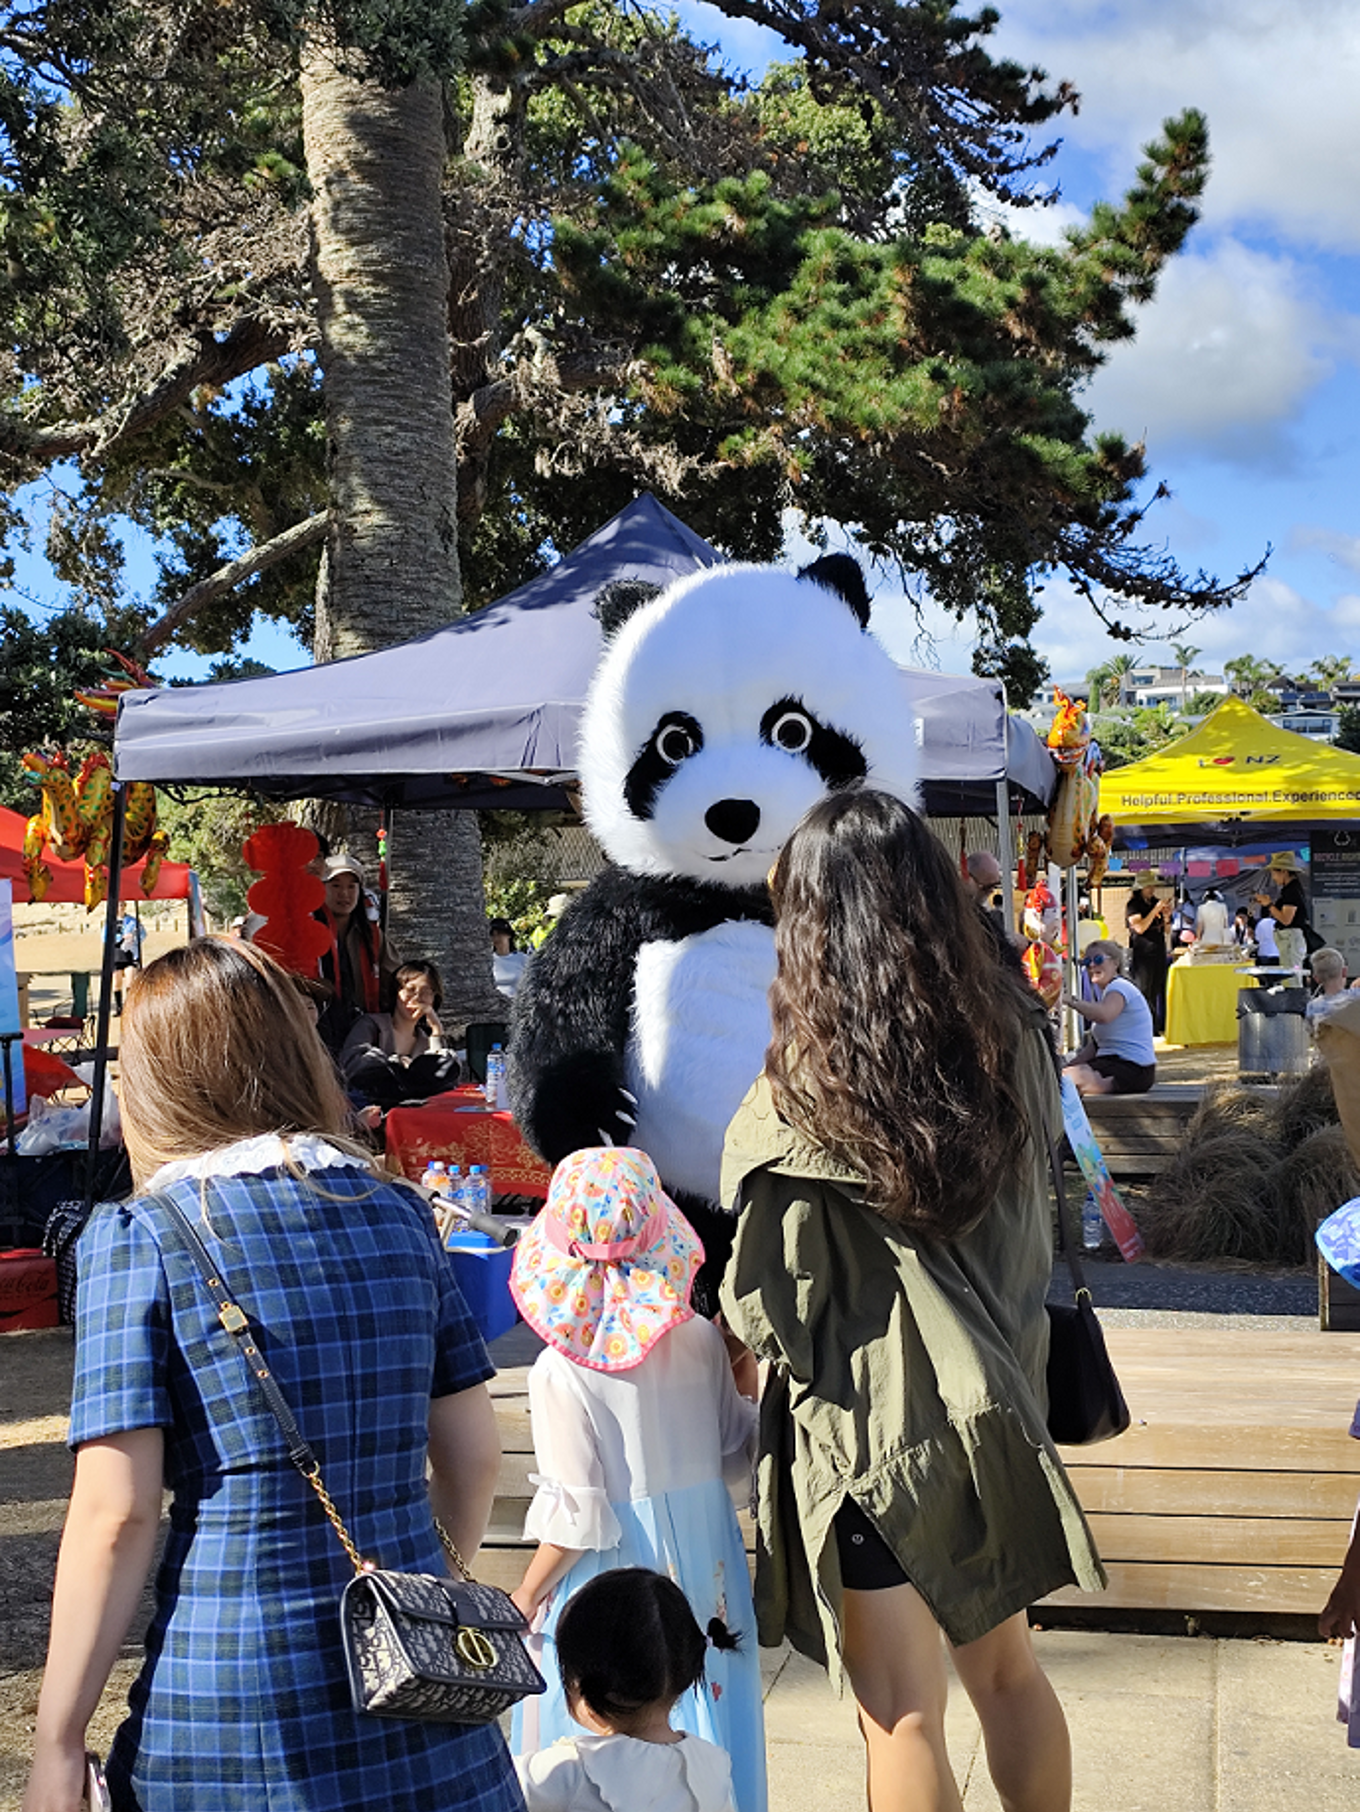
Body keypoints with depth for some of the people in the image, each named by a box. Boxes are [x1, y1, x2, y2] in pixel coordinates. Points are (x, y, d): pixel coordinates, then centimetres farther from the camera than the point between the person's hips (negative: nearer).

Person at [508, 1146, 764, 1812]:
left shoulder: (562, 1370, -19)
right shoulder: (701, 1341, -7)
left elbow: (576, 1514, -16)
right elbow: (740, 1450, 5)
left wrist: (527, 1595, -3)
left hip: (612, 1575, -4)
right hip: (706, 1570, 4)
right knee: (703, 1720, 19)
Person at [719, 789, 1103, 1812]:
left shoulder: (800, 1095, -21)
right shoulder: (1014, 1038, -6)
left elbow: (771, 1305, -14)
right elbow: (1031, 1230, 5)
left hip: (873, 1426, -5)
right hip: (995, 1400, 6)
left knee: (903, 1715, 7)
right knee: (1005, 1667, 23)